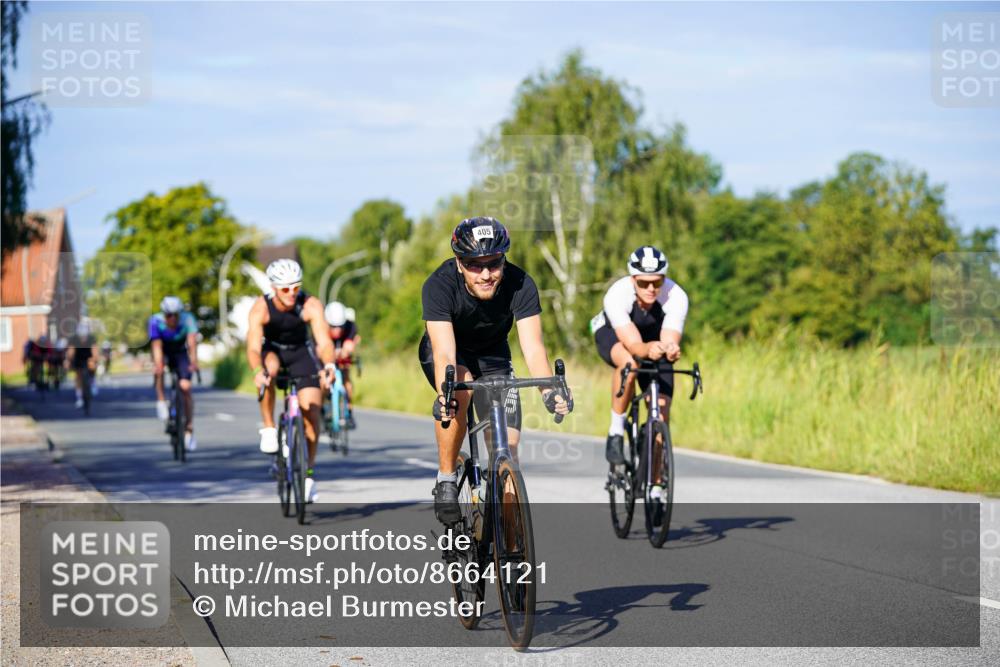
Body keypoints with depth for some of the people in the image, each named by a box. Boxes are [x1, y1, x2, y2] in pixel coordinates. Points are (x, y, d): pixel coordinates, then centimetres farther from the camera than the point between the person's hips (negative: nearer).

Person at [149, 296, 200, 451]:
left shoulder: (187, 319, -28)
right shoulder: (156, 321, -27)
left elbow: (192, 340, -42)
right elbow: (156, 345, -37)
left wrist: (193, 361, -59)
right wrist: (157, 365, -54)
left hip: (180, 353, 0)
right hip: (164, 352, 0)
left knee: (185, 387, -15)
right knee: (158, 369, -35)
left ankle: (189, 431, -5)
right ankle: (161, 402, -19)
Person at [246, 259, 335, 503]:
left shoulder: (311, 306, -28)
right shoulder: (261, 308, -28)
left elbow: (324, 343, -37)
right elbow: (253, 348, -38)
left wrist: (329, 366, -57)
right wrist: (258, 371, -58)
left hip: (301, 352, 1)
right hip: (272, 350, -1)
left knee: (311, 412, -11)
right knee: (269, 369, -37)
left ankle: (308, 474, 5)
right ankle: (269, 429, -21)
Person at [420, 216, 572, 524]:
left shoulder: (520, 285, -28)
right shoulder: (439, 285, -32)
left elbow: (533, 347, -35)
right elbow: (444, 352, -41)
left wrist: (548, 390, -53)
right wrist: (444, 395, -60)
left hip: (492, 355, 2)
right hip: (446, 350, -2)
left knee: (507, 450, -10)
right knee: (459, 389, -36)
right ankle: (446, 479, -19)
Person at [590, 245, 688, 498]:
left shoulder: (676, 297, -33)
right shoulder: (617, 295, -37)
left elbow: (670, 341, -38)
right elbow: (633, 344, -42)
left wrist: (671, 350, -61)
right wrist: (648, 350, -64)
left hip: (655, 340, 2)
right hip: (613, 334, -2)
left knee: (661, 410, -10)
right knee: (628, 364, -38)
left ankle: (657, 481, 3)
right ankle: (616, 431, -19)